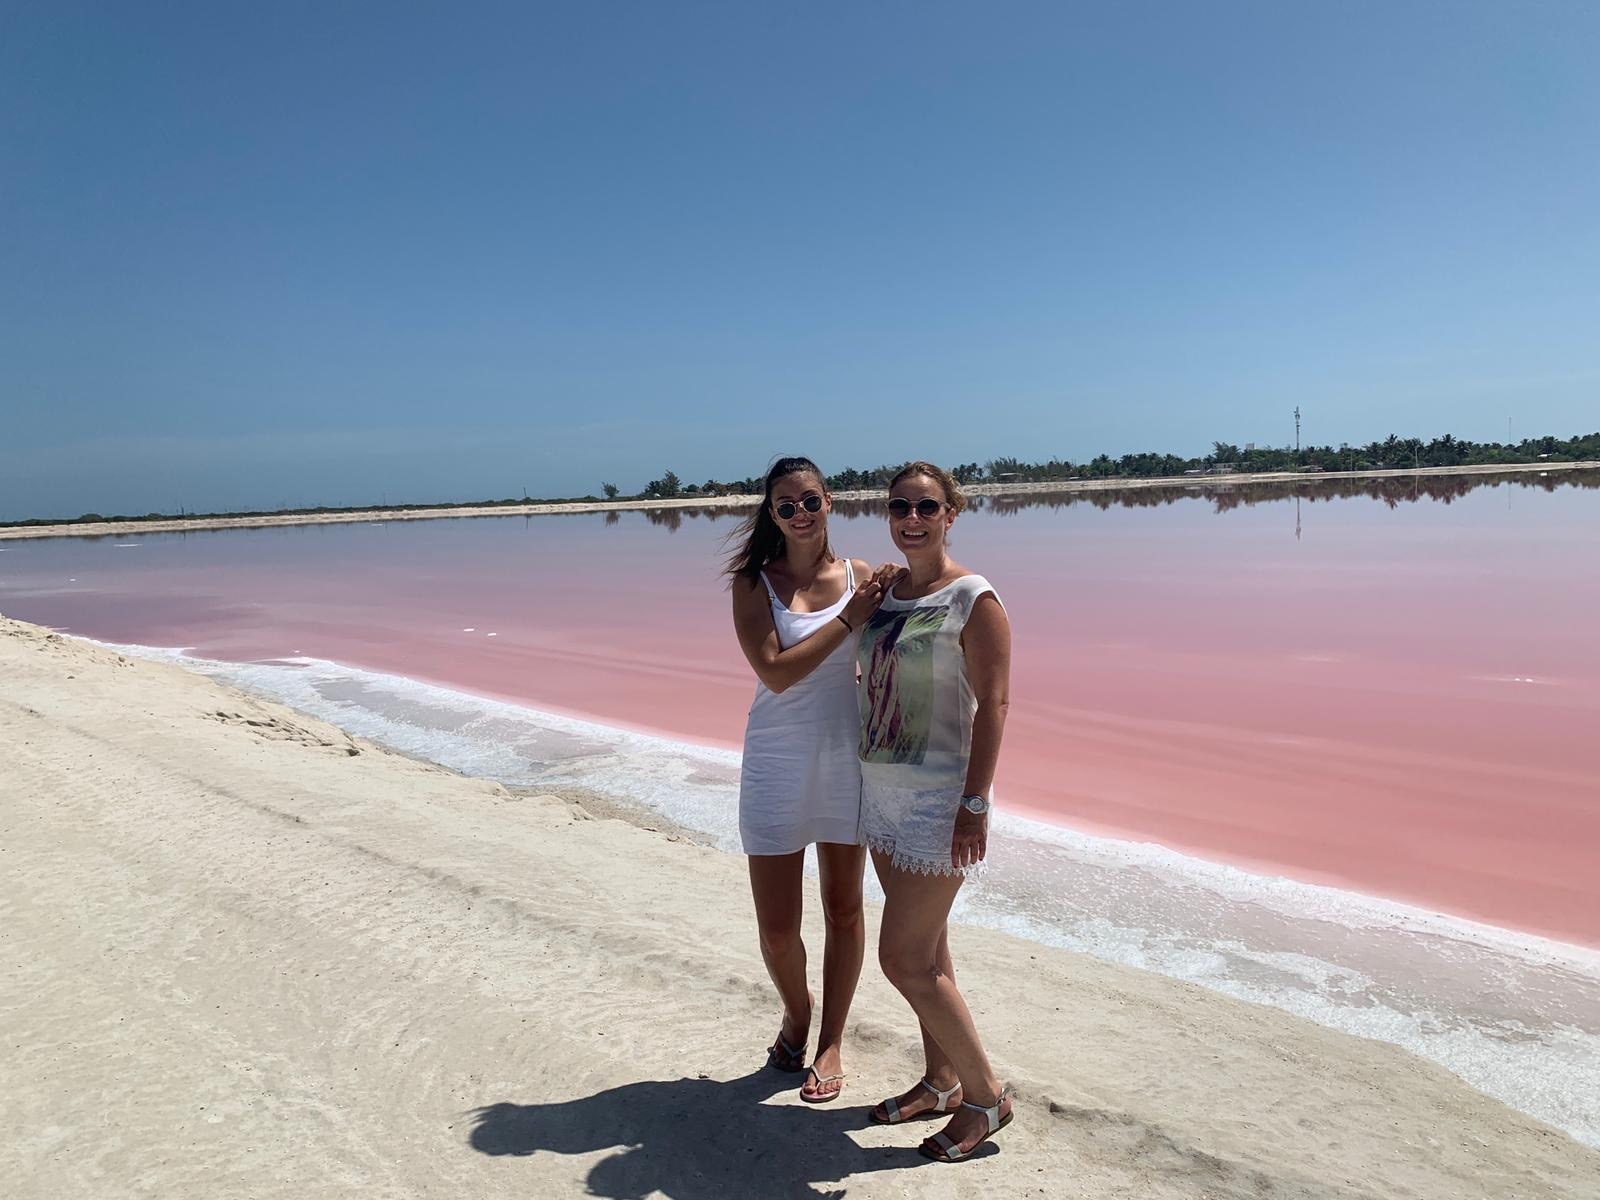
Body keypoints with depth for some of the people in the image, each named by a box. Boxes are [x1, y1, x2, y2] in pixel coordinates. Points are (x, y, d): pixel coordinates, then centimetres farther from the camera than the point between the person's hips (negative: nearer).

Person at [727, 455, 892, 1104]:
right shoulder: (753, 583, -7)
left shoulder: (863, 577, -1)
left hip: (848, 760, 2)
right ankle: (796, 1016, 38)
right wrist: (849, 618, -19)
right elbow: (774, 672, -18)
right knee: (776, 926, 5)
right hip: (777, 766, -1)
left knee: (843, 908, 13)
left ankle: (831, 1042, 33)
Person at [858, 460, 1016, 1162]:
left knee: (905, 958, -4)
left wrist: (975, 805, -20)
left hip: (940, 796, -7)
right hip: (883, 790, 7)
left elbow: (993, 703, -16)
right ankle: (940, 1082, 33)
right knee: (925, 949, 17)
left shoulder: (973, 599, -13)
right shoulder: (885, 593, 9)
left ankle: (986, 1096, 15)